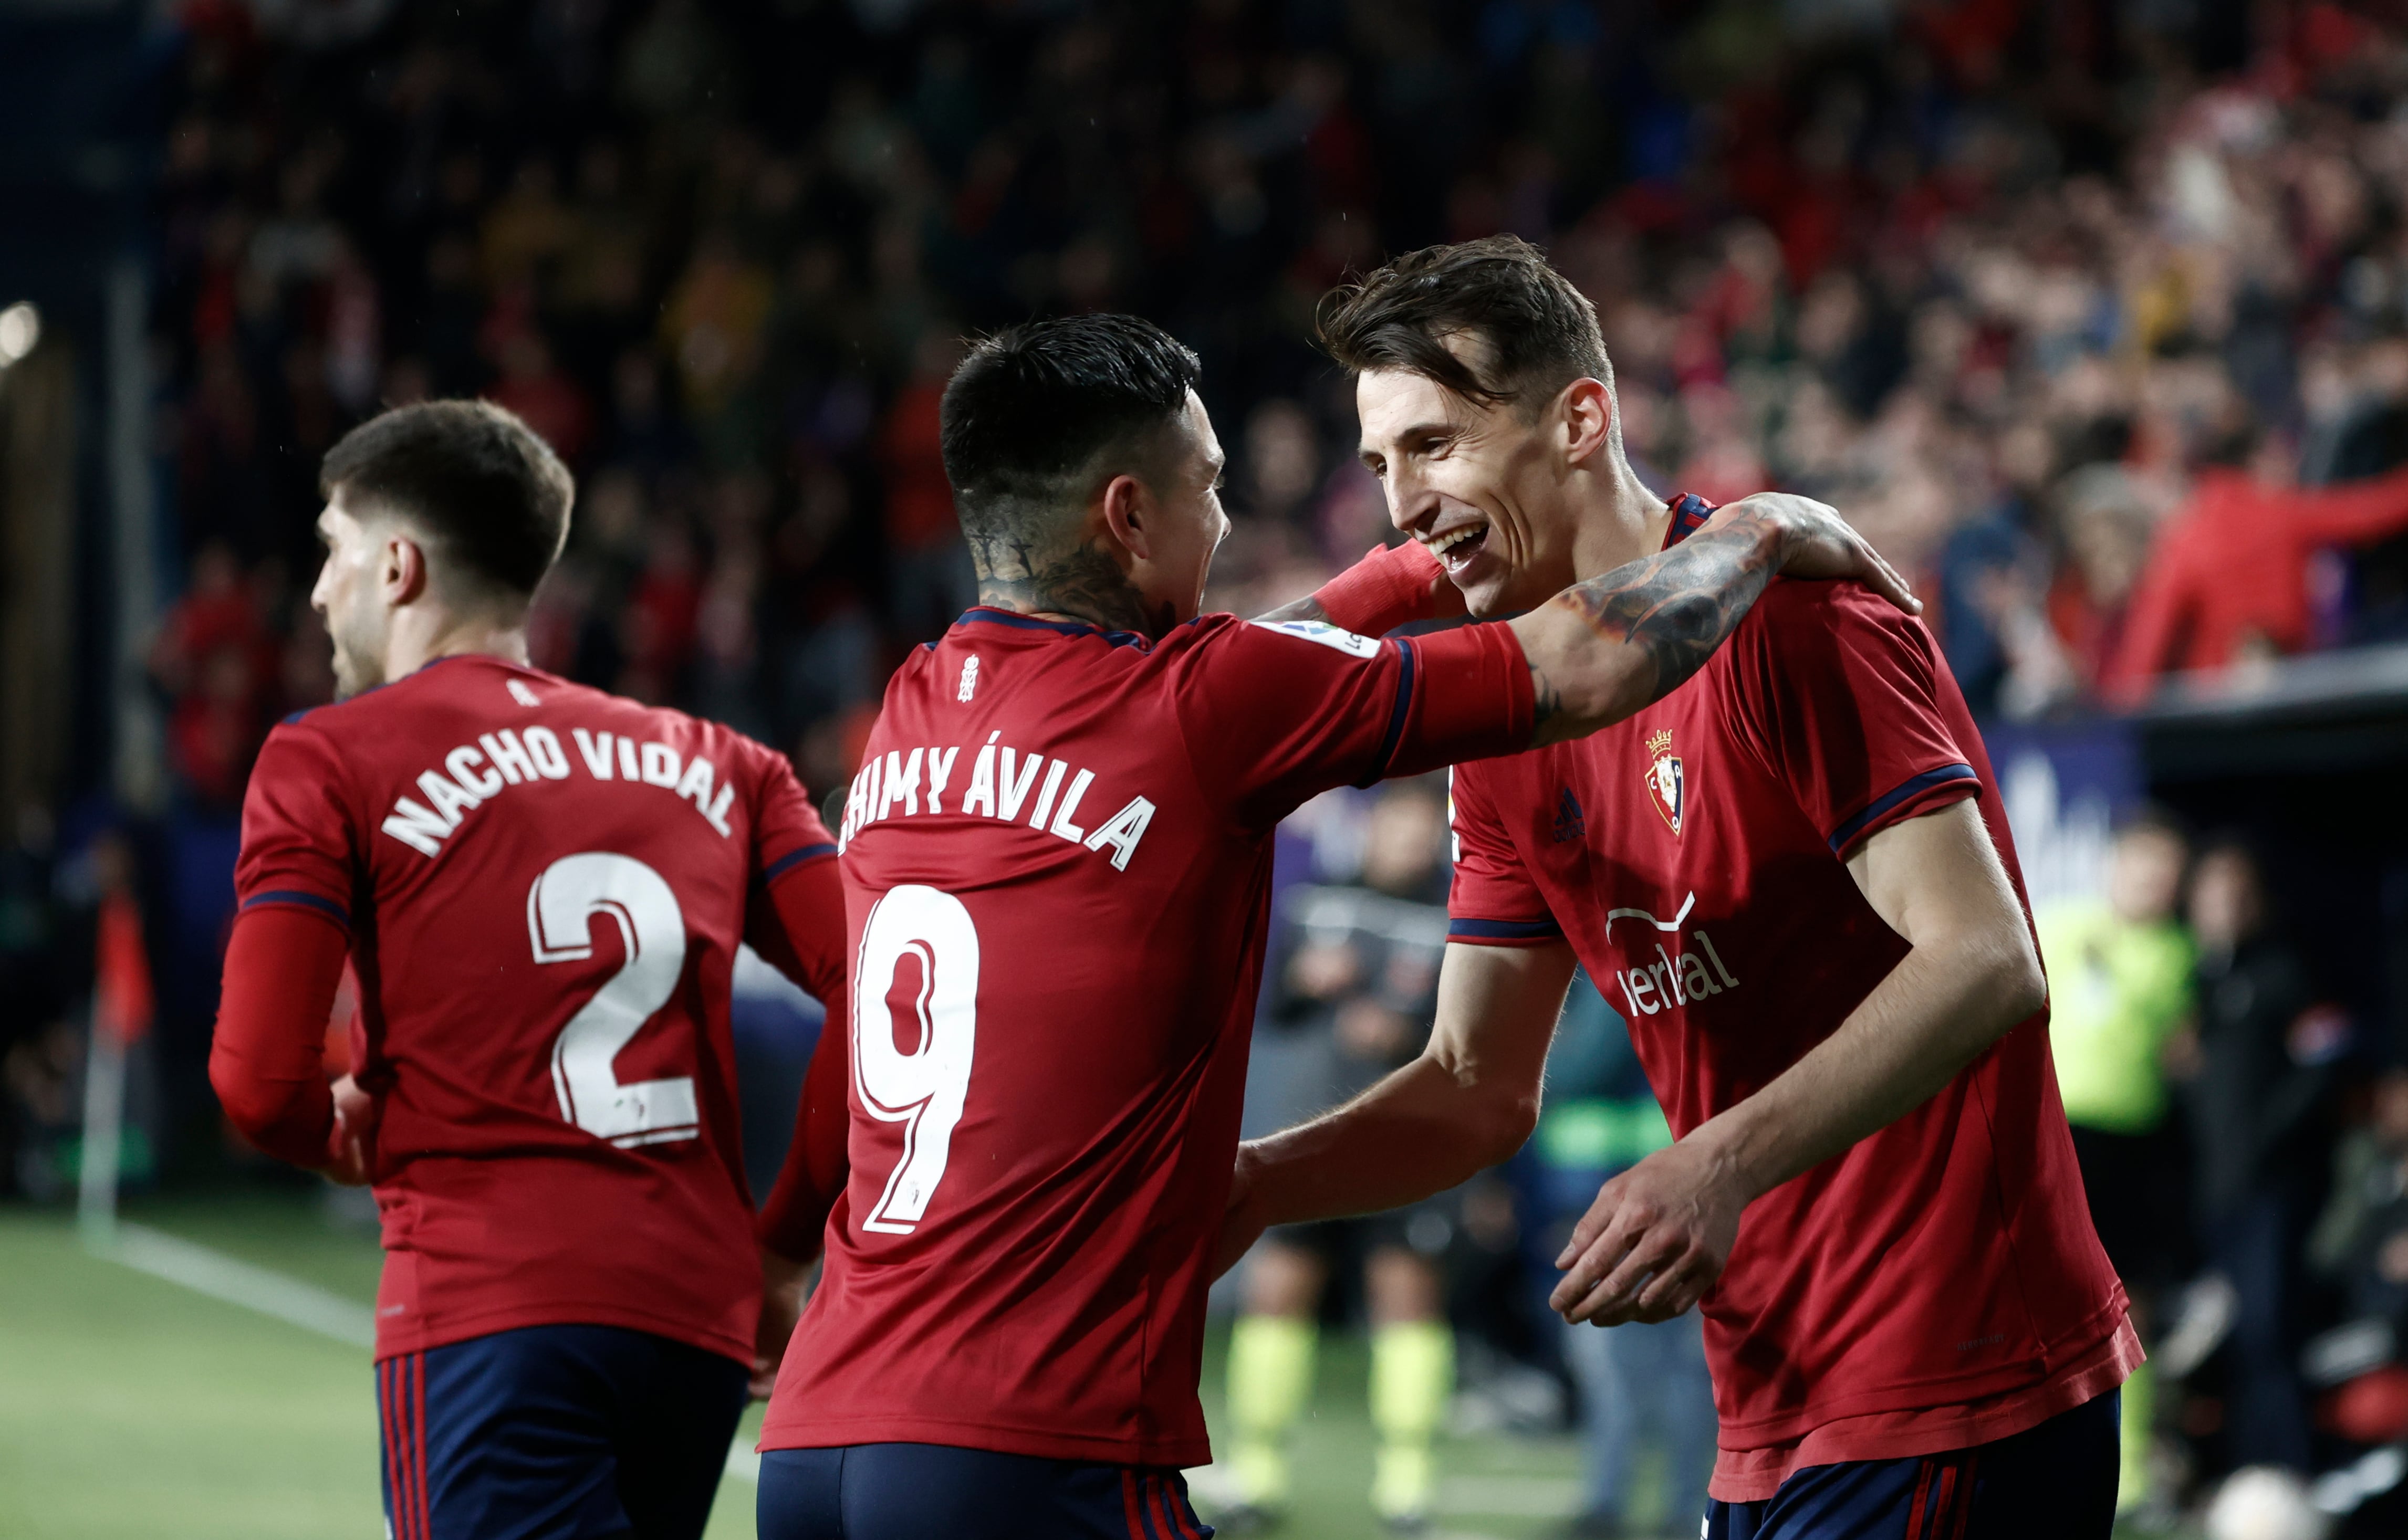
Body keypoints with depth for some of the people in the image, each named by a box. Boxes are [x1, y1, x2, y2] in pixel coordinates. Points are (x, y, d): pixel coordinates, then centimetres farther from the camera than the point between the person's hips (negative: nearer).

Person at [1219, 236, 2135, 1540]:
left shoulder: (1782, 615, -13)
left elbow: (1986, 966, -21)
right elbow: (1479, 1087, 14)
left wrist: (1722, 1164, -31)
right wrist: (1260, 1182, -5)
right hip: (1775, 1424, 8)